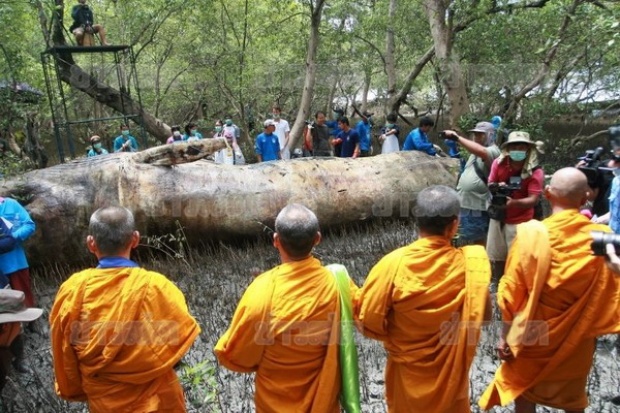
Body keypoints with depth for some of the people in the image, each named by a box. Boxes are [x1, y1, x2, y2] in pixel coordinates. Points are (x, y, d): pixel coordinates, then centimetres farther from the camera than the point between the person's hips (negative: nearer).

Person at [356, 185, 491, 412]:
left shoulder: (393, 264, -27)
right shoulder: (469, 263, -22)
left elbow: (368, 321, -19)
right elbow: (483, 314, -9)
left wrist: (394, 336, 0)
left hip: (408, 370, -1)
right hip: (451, 368, 1)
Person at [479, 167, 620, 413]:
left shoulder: (532, 233, -20)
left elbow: (511, 291, -15)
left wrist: (505, 335, -4)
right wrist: (593, 333, 11)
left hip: (533, 335, -3)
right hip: (578, 338, 3)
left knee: (523, 393, 18)